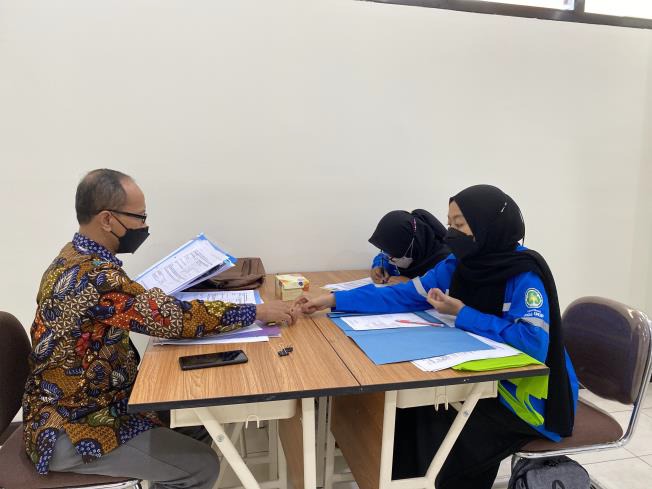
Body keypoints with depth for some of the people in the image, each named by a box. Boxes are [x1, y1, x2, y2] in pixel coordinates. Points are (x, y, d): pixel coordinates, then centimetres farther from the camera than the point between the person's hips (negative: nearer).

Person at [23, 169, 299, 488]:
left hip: (75, 408, 10)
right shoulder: (95, 275, -29)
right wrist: (257, 311, -24)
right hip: (70, 431, -9)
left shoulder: (74, 257, 3)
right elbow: (174, 317, -31)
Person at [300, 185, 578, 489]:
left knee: (446, 439, -20)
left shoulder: (524, 275, -23)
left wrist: (462, 314, -26)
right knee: (413, 412, -5)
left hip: (530, 395, -6)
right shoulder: (459, 266, -4)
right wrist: (334, 300, -11)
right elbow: (404, 296, -5)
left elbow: (533, 343, -33)